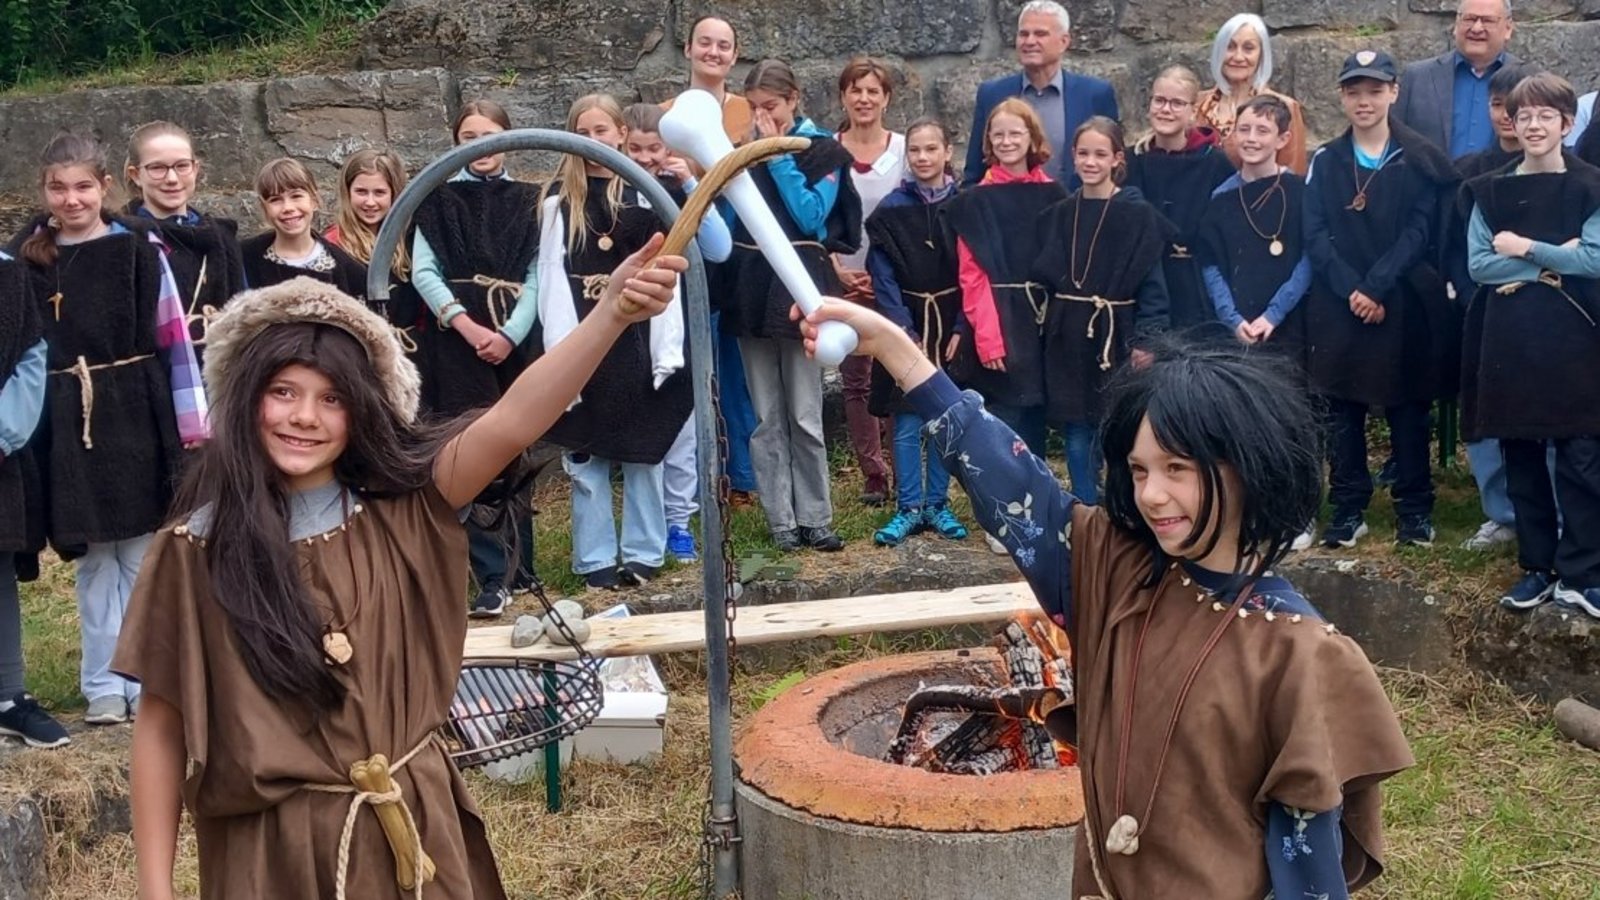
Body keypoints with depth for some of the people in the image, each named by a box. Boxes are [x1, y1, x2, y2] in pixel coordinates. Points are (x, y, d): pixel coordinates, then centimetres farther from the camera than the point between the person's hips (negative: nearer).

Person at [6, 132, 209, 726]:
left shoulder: (139, 247, -3)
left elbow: (174, 338, -2)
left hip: (138, 419, -2)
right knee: (93, 556, 8)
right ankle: (104, 686, 17)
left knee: (142, 553, 4)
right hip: (68, 426, 2)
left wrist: (192, 424, -3)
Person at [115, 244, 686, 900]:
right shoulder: (196, 547, -8)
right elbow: (160, 727, -4)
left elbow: (512, 422, -21)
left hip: (412, 832, 2)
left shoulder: (401, 508, -5)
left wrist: (612, 312, -35)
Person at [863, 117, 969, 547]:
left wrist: (961, 329, -9)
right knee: (907, 423, 0)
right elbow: (883, 276, -3)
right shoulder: (891, 209, -1)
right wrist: (904, 330, -11)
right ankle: (909, 508, 8)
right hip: (906, 325, -1)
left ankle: (937, 504, 17)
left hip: (951, 326, 1)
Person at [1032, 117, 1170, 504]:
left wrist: (1146, 340, -13)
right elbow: (1043, 274, 12)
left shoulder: (1138, 215, -4)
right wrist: (1044, 324, 5)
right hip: (1068, 341, 4)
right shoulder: (1058, 215, 9)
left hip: (1116, 339, -4)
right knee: (1077, 440, 7)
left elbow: (1151, 283, -7)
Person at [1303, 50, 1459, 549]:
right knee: (1342, 410, 5)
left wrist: (1377, 287, -16)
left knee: (1407, 409, 5)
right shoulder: (1325, 162, 7)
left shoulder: (1419, 160, 2)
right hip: (1337, 308, 2)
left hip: (1403, 305, -1)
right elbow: (1315, 235, -1)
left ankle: (1415, 508, 15)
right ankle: (1348, 509, 14)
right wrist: (1350, 289, -14)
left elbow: (1419, 231, -6)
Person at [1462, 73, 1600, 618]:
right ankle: (1537, 567, 17)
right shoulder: (1490, 191, 8)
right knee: (1520, 456, 7)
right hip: (1507, 340, 3)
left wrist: (1525, 250, -8)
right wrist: (1552, 263, -10)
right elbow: (1478, 265, -2)